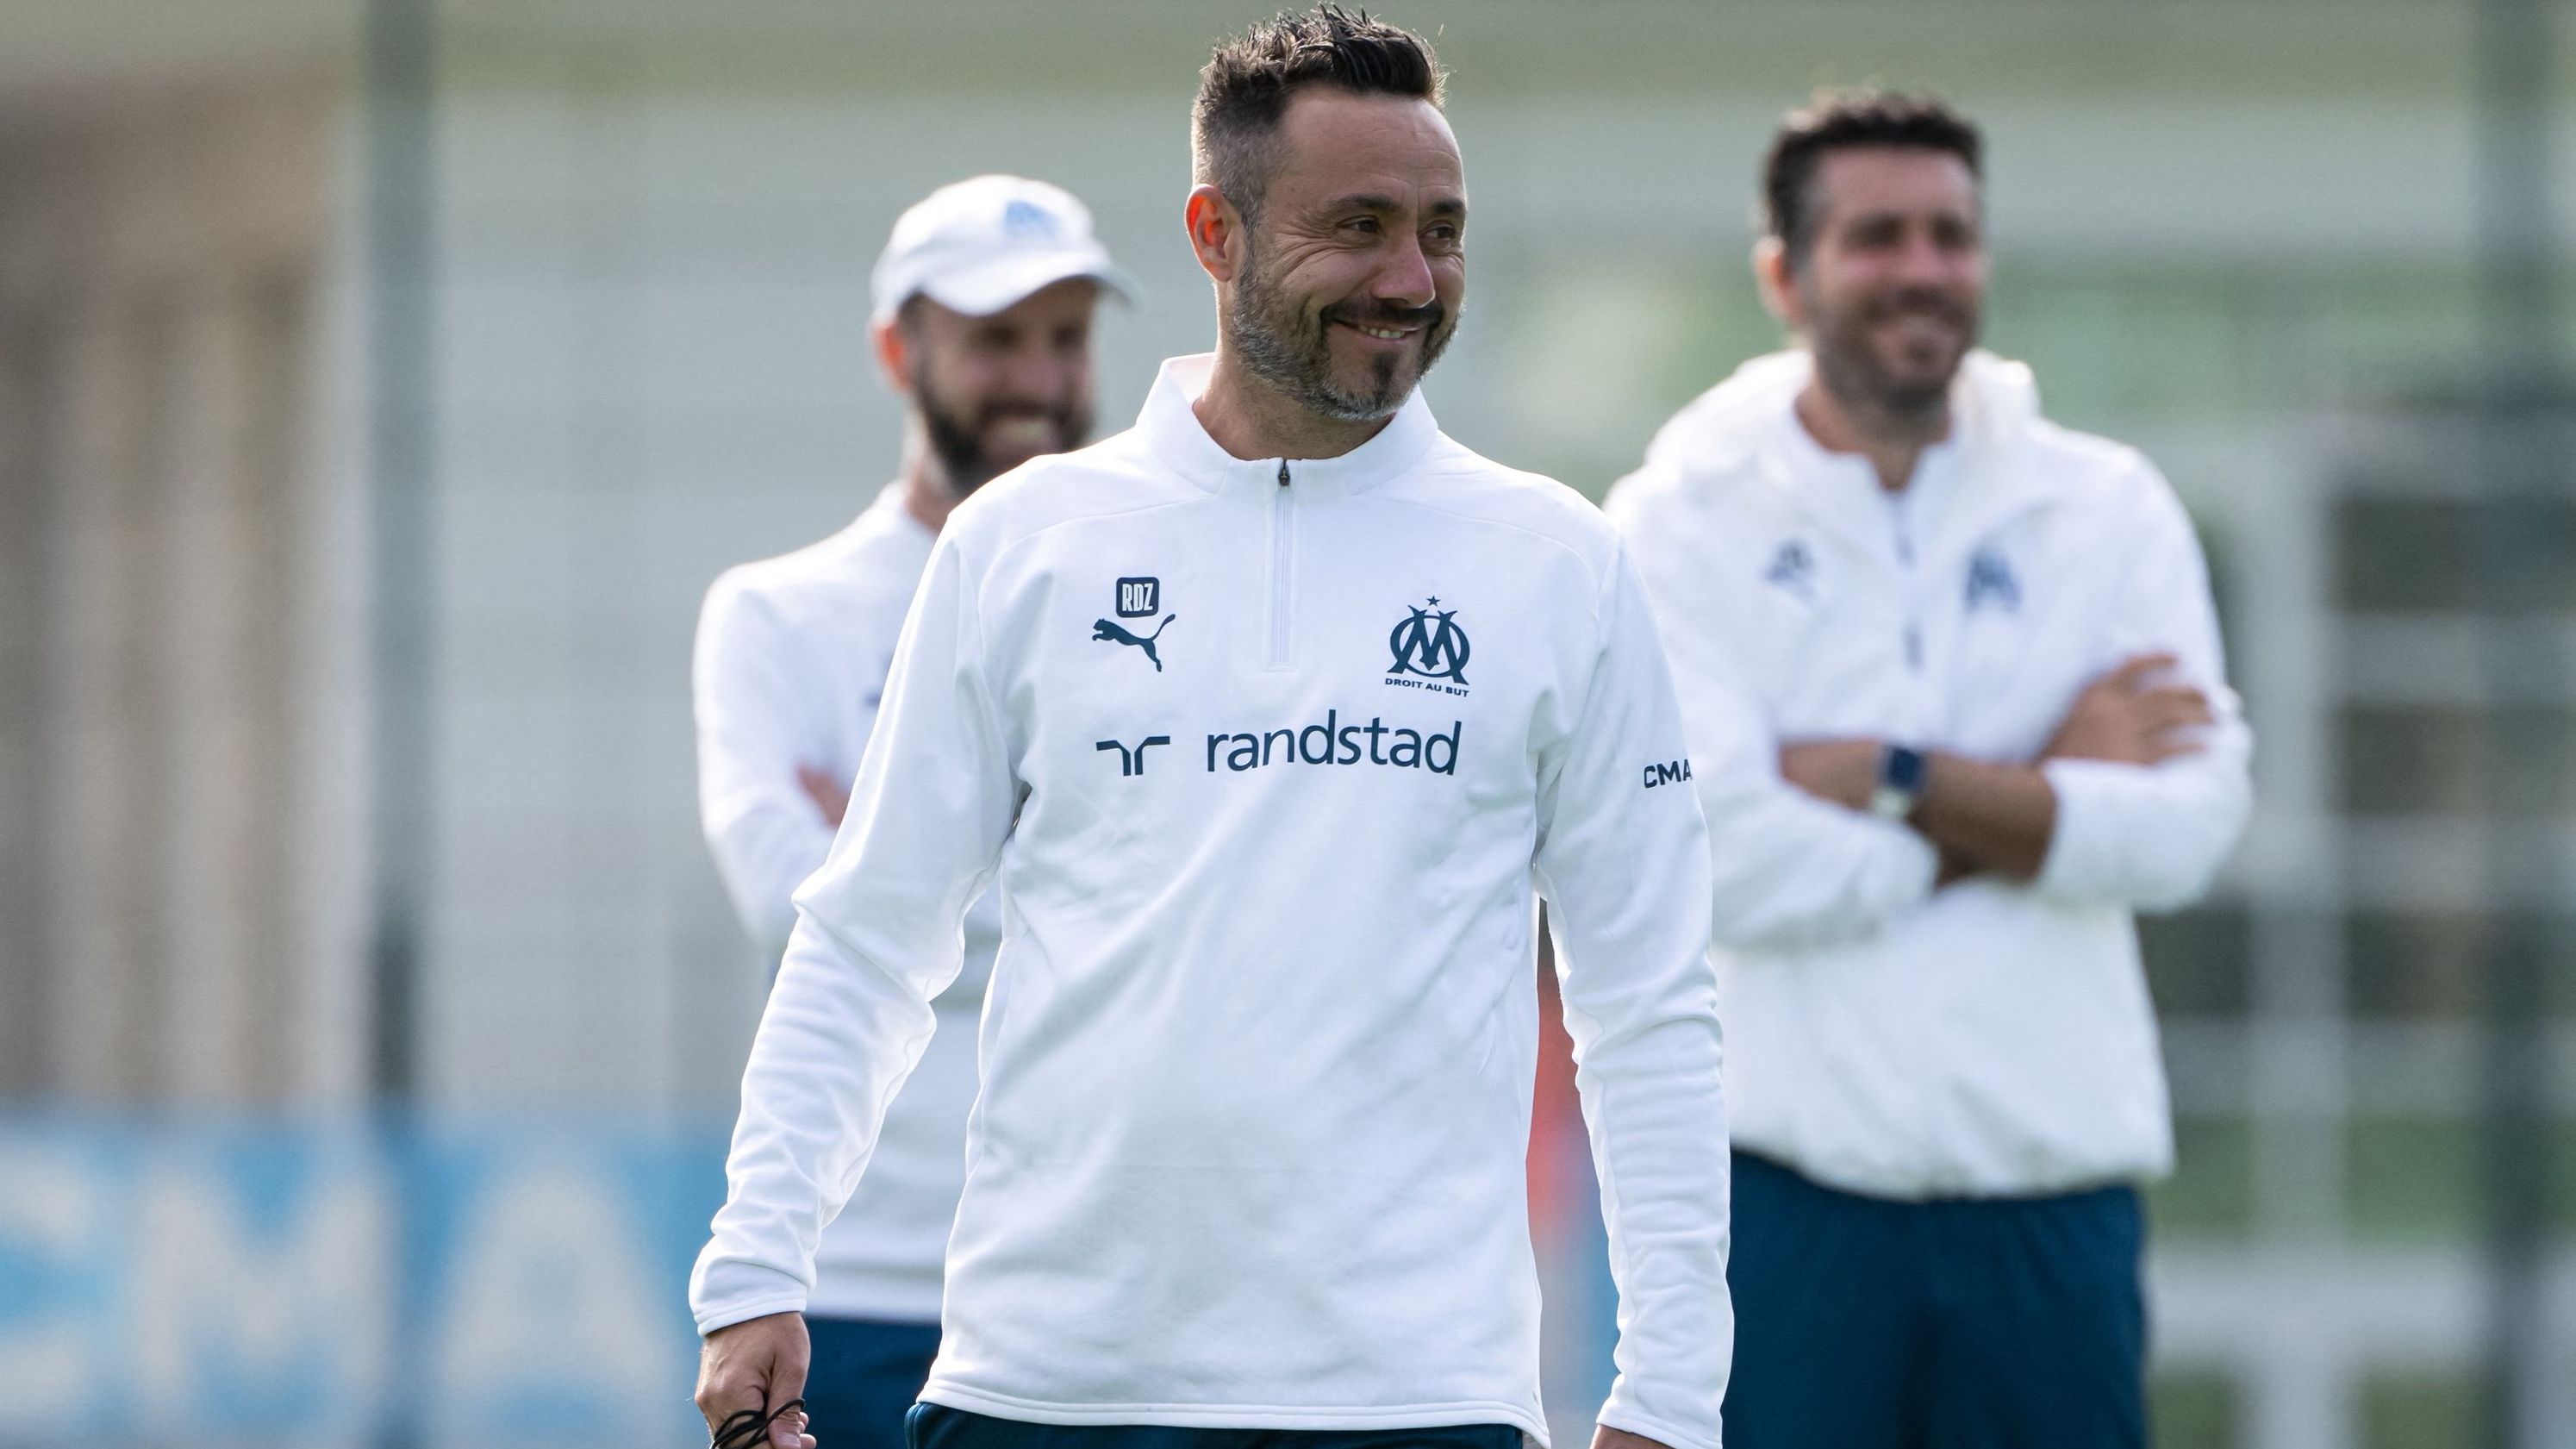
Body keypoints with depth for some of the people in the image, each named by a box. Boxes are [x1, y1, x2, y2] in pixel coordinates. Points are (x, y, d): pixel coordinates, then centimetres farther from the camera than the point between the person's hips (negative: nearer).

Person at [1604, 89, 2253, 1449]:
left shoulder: (2107, 511, 8)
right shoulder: (1682, 524, 1)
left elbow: (2187, 825, -6)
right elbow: (1725, 859, -13)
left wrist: (1884, 780, -13)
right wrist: (2038, 795, -7)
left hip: (2051, 1185, 2)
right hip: (1784, 1187, -2)